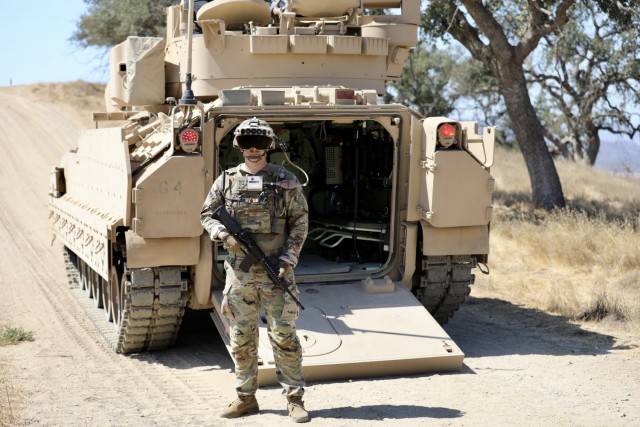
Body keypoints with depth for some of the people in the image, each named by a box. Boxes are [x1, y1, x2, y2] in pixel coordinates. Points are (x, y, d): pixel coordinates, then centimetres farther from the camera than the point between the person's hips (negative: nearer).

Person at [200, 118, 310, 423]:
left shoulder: (286, 181, 0)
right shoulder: (227, 180, 6)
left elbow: (300, 221, 1)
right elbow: (206, 214, 13)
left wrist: (289, 258, -9)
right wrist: (221, 233, -9)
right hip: (239, 272, 3)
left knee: (284, 335, -2)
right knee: (241, 338, 8)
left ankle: (294, 398, 6)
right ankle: (246, 397, 19)